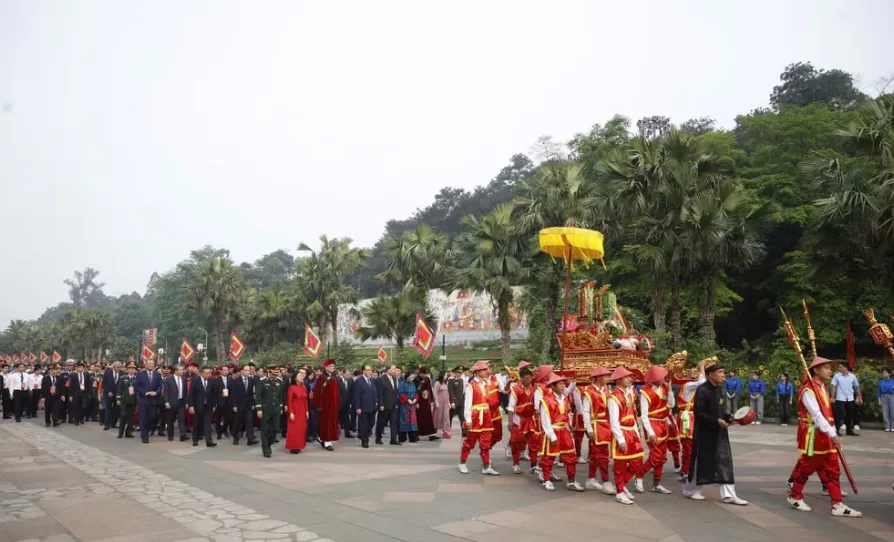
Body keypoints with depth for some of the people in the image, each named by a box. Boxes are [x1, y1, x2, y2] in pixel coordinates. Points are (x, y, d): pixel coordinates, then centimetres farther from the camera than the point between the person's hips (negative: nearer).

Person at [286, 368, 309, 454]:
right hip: (294, 411, -7)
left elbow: (305, 400, 10)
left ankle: (298, 446, 18)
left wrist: (307, 411, 8)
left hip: (302, 411, 7)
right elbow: (289, 401, -13)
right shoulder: (291, 387, -13)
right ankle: (293, 447, 5)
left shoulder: (304, 387, 6)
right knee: (294, 429, -1)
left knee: (301, 429, 10)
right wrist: (291, 413, -16)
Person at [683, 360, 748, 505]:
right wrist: (717, 421, -24)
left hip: (719, 432, 8)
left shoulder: (719, 389, 8)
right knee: (701, 461, 3)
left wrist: (728, 417, 1)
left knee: (725, 461, 5)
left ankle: (728, 495, 10)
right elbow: (699, 413, -21)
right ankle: (690, 490, 20)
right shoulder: (702, 390, -18)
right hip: (705, 432, -8)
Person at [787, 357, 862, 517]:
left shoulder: (823, 388, 13)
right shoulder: (808, 390, -17)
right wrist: (832, 434, -28)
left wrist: (833, 434, 10)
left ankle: (837, 505, 10)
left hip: (825, 435, 9)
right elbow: (816, 415, -25)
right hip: (812, 435, -9)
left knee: (832, 470, 7)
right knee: (806, 466, 3)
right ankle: (795, 497, 20)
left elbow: (827, 414, 14)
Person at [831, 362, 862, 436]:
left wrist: (860, 398, 11)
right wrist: (832, 397, -8)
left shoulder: (852, 376, 3)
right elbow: (834, 387, -2)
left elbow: (857, 387, 11)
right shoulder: (837, 376, -2)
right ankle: (837, 430, -1)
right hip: (840, 398, -3)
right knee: (839, 414, -5)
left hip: (850, 399, 3)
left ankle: (850, 430, 19)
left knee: (850, 415, 9)